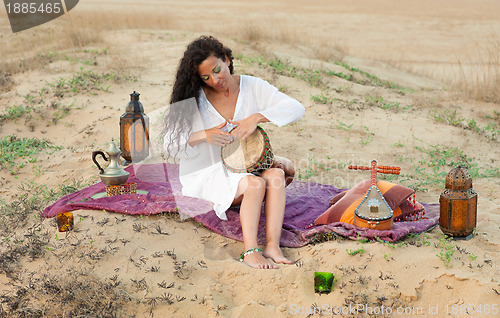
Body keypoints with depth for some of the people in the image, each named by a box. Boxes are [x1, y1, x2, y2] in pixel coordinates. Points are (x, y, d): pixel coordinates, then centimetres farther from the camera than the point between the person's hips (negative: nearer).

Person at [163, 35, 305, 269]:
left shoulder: (252, 87, -1)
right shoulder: (194, 99, -5)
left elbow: (296, 109, -11)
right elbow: (171, 144, -7)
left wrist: (256, 117, -26)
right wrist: (205, 135, -25)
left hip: (244, 168, 3)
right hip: (206, 173, -3)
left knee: (276, 173, -29)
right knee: (254, 184, -32)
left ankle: (272, 246, -36)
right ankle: (250, 251, -37)